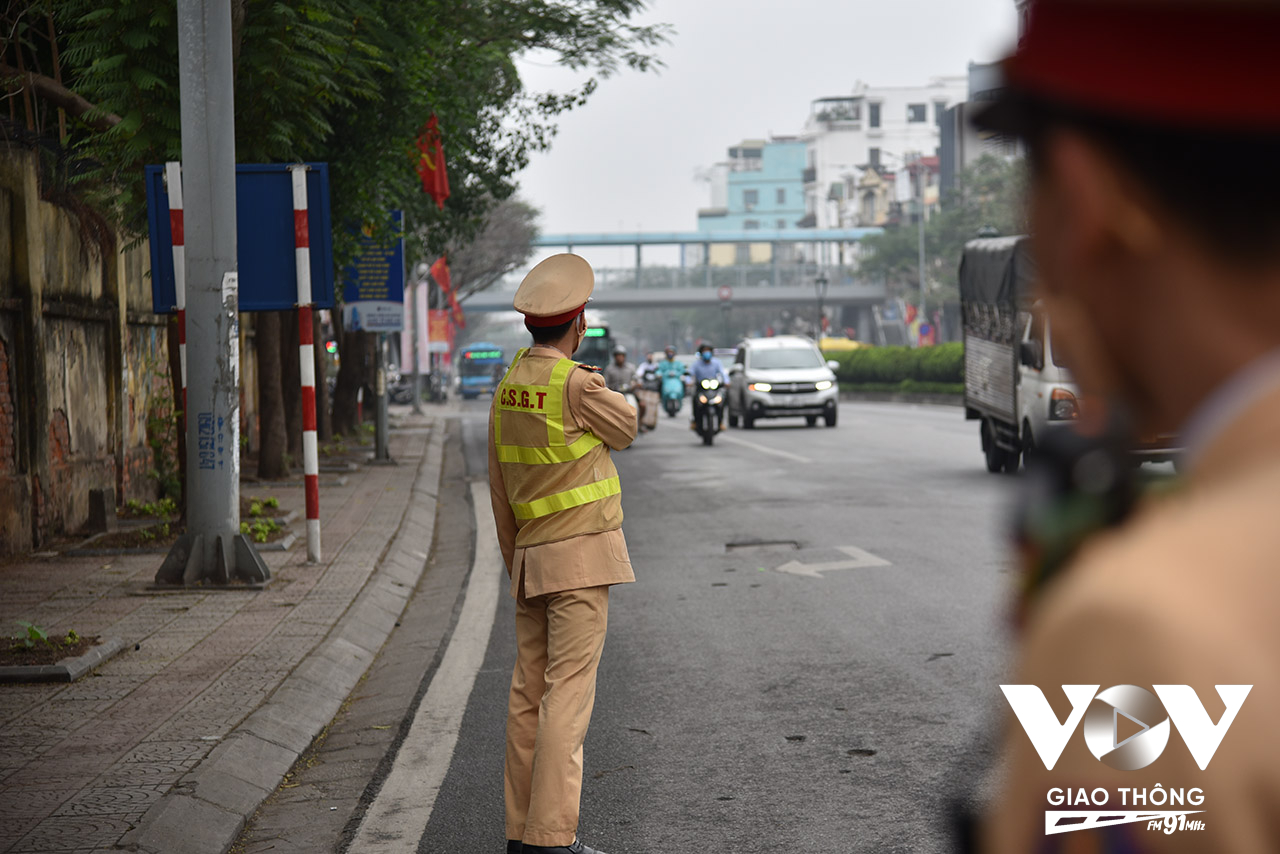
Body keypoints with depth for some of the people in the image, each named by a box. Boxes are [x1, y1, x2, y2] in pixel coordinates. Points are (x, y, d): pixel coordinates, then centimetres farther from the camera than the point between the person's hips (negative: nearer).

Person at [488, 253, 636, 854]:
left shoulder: (508, 387, 9)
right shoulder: (575, 383, -16)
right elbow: (625, 428, 3)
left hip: (532, 557, 8)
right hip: (581, 556, -8)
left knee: (528, 694, 9)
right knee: (569, 693, -8)